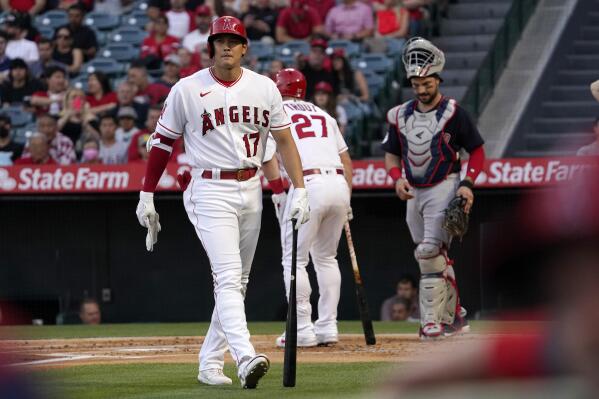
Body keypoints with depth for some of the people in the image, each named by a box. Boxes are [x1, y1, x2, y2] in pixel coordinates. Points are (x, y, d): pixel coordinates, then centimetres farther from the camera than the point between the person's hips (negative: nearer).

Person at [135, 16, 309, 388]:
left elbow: (285, 138, 6)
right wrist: (147, 197, 2)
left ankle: (210, 363, 18)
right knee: (228, 277, -18)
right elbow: (163, 143, 2)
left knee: (236, 282, 9)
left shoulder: (264, 88, 4)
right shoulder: (187, 90, -4)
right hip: (211, 192, -5)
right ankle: (246, 358, -32)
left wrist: (300, 190, -3)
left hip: (251, 190, 5)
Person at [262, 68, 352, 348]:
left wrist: (279, 193, -6)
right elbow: (346, 159, 21)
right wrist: (347, 201, 20)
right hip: (339, 184, 6)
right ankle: (327, 327, 14)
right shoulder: (323, 115, 24)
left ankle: (303, 330, -4)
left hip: (307, 186, -6)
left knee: (295, 260, 1)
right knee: (326, 258, 18)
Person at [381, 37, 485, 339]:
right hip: (414, 191, 6)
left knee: (429, 252, -18)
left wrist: (467, 184, -14)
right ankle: (453, 317, 23)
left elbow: (477, 152, -2)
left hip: (443, 188, -6)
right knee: (436, 256, 12)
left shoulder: (453, 113, -6)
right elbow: (391, 154, 15)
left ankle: (432, 321, -18)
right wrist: (397, 178, -5)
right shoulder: (400, 115, 9)